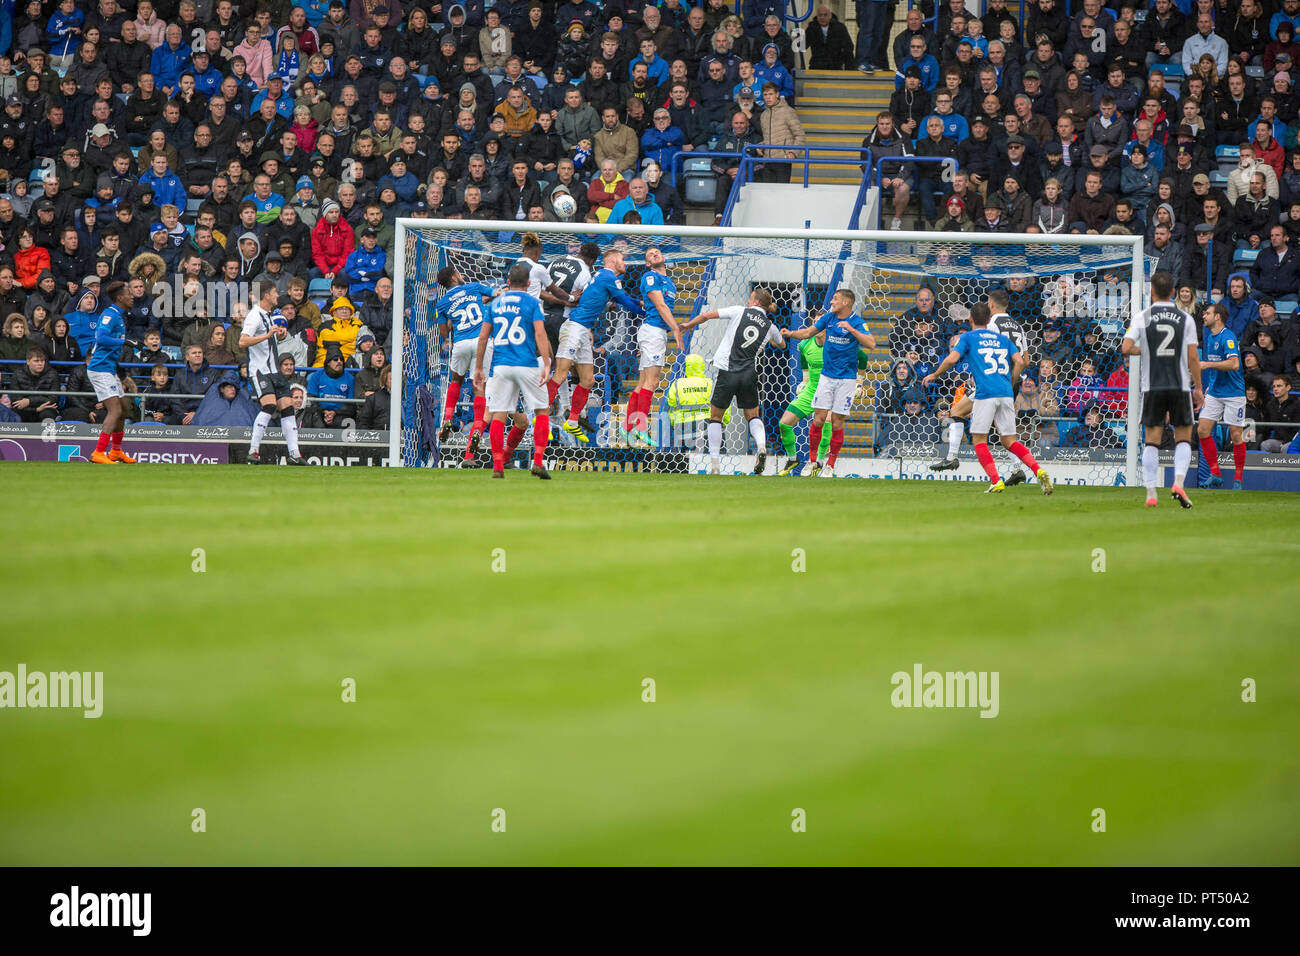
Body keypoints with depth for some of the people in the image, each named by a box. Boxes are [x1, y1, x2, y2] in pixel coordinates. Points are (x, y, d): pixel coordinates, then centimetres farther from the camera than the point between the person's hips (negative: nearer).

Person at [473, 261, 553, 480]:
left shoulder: (495, 303, 12)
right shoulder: (532, 303, 1)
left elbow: (483, 337, 11)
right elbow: (540, 334, -10)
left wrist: (478, 368, 16)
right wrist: (547, 365, -12)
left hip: (500, 365, 3)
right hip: (527, 364, -3)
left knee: (498, 415, 3)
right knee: (542, 410, 9)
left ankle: (497, 466, -4)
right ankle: (538, 461, -3)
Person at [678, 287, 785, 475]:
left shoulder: (740, 311, -2)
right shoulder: (770, 326, 8)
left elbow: (707, 315, -3)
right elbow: (782, 344, 30)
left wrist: (689, 324, 15)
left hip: (727, 373, -3)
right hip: (749, 374, 3)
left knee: (715, 417, 12)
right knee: (752, 416, 18)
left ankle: (715, 464, 5)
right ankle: (761, 445, -14)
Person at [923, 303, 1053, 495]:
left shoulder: (968, 337, 8)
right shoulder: (1002, 338, 20)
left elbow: (952, 359, -5)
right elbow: (1019, 362, 10)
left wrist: (934, 375, 10)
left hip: (985, 393, -5)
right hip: (1006, 393, 5)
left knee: (979, 440, 4)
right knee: (1009, 441, 10)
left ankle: (996, 481, -11)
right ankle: (1039, 471, -10)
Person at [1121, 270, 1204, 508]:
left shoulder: (1142, 317, -1)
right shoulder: (1185, 319, 1)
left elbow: (1126, 348, -10)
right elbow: (1193, 357, -1)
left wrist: (1142, 350, 11)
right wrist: (1198, 388, 6)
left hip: (1152, 387, 0)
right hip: (1180, 386, 0)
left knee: (1152, 441, 6)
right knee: (1183, 439, 10)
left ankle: (1150, 492, -1)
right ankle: (1178, 482, -11)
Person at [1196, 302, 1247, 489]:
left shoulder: (1228, 337, -15)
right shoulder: (1210, 337, 11)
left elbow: (1234, 364, -28)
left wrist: (1208, 365, -27)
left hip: (1233, 393, -8)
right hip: (1214, 394, 8)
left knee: (1236, 435, -3)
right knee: (1202, 430, -2)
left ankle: (1238, 479, 7)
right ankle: (1215, 475, 4)